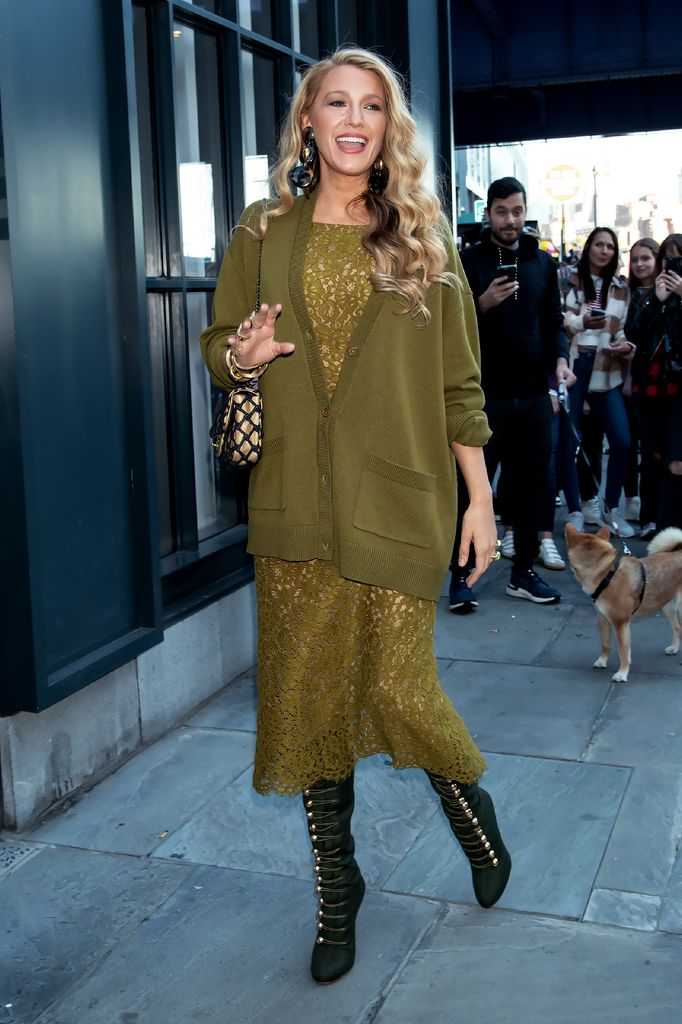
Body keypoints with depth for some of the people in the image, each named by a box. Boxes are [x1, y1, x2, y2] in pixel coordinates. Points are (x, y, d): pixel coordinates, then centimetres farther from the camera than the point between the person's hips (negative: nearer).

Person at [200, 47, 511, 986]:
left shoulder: (424, 238, 5)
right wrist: (243, 354, -10)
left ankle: (468, 797, 32)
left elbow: (458, 380, 5)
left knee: (398, 685, -5)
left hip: (400, 495, -2)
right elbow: (218, 346, 14)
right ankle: (336, 888, 26)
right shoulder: (264, 234, 9)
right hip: (296, 499, 2)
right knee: (307, 693, 6)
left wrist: (481, 497, 3)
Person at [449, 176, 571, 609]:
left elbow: (554, 321, 15)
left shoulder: (543, 262, 12)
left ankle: (524, 571, 18)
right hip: (484, 394, -4)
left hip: (533, 394, 4)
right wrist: (483, 304, -22)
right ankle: (462, 573, 9)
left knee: (530, 484, 7)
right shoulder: (468, 261, 0)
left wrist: (560, 359, -3)